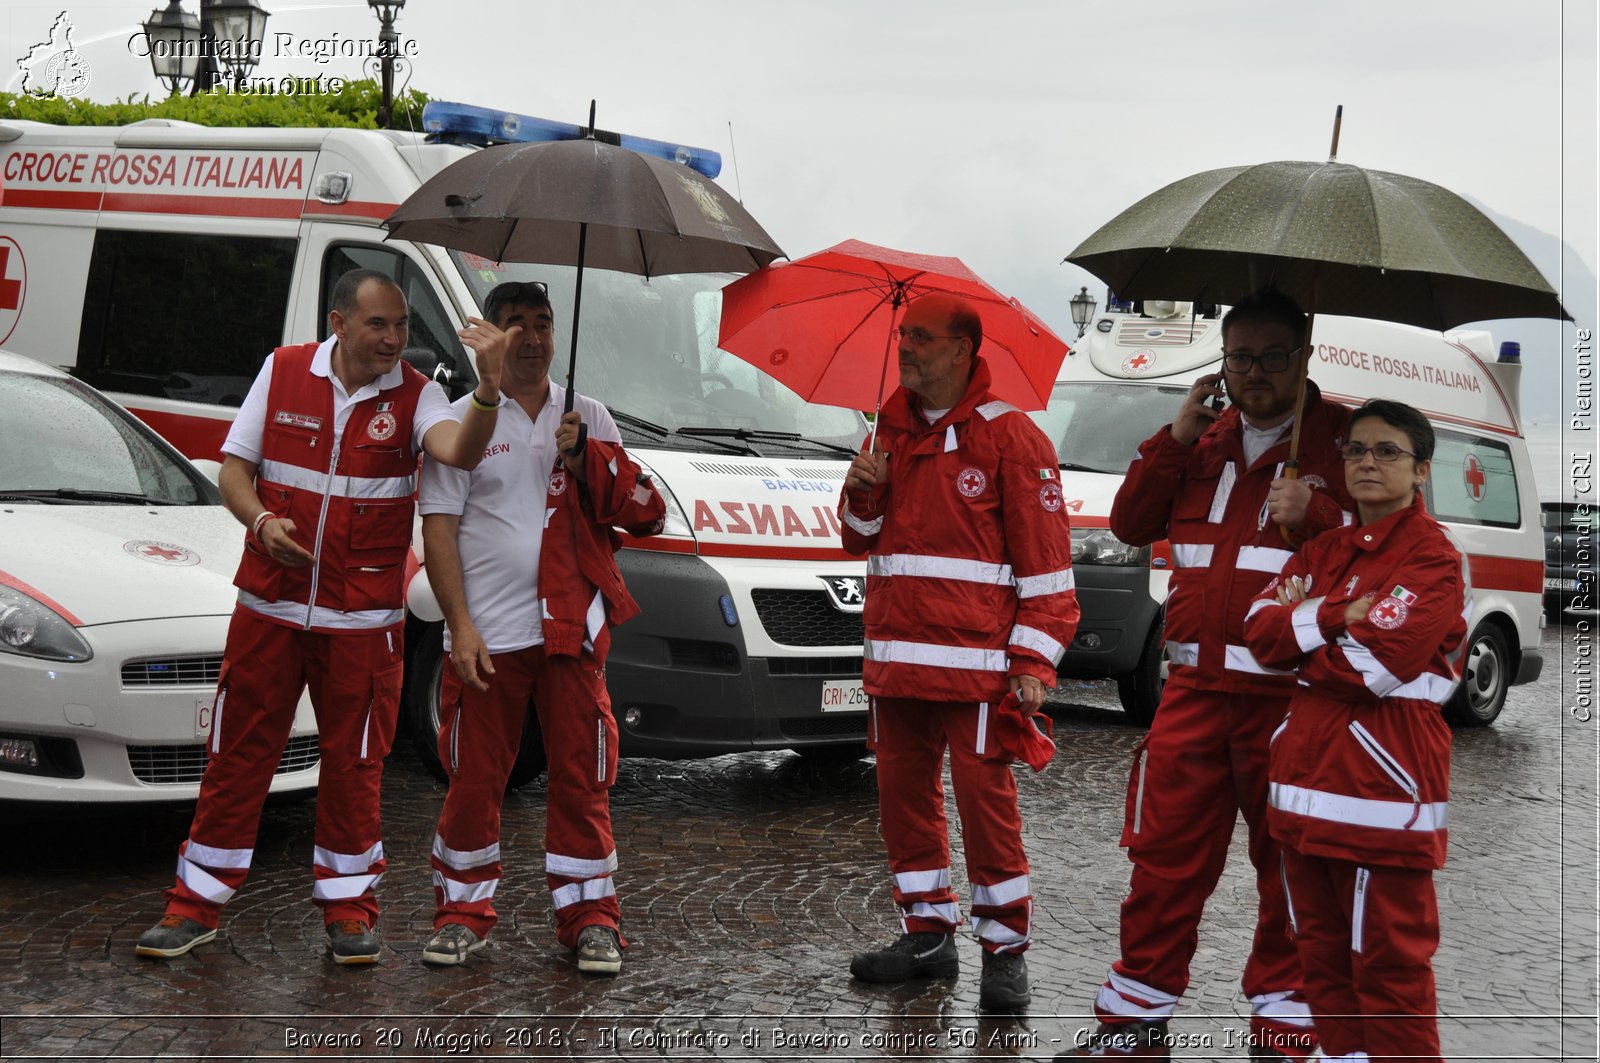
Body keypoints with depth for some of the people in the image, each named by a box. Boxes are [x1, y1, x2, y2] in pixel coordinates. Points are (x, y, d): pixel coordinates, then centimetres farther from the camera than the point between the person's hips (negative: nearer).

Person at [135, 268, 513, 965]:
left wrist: (488, 391, -44)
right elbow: (233, 469, 6)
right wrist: (262, 521, -14)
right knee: (236, 757, 6)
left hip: (362, 620, -1)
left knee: (353, 764, 6)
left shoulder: (413, 395, -3)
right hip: (268, 607, 1)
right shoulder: (282, 372, 2)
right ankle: (196, 905, 17)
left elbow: (458, 451, -25)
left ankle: (348, 907, 21)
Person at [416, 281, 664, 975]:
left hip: (571, 629, 2)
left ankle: (589, 919, 14)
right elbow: (439, 528, -1)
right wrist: (460, 625, -10)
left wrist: (585, 461, -11)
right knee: (474, 779, 3)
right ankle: (463, 914, 19)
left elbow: (646, 515, 5)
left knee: (582, 777, 3)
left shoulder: (589, 419, 11)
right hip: (487, 633, -1)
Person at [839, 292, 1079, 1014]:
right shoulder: (895, 433, 16)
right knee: (903, 794, 11)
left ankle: (1004, 953, 5)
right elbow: (863, 540, 24)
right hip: (896, 661, 7)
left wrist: (1034, 659, -13)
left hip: (976, 665, -7)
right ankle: (927, 934, 24)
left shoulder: (1009, 436, -5)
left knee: (985, 800, -6)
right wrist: (862, 494, 1)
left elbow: (1046, 555, -7)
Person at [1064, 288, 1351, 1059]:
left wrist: (1313, 513, -21)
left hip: (1292, 696, -4)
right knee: (1165, 859, 8)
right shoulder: (1207, 439, 15)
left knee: (1290, 867, 6)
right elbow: (1131, 525, 12)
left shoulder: (1343, 438, -1)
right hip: (1195, 687, 5)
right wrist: (1176, 438, 0)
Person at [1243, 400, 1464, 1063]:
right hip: (1306, 774, 8)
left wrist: (1297, 629, -3)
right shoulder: (1322, 553, 17)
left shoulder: (1435, 558, -7)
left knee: (1388, 959, -4)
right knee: (1321, 950, 15)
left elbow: (1375, 667, -18)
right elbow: (1261, 631, 4)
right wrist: (1334, 616, -13)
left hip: (1382, 781, -8)